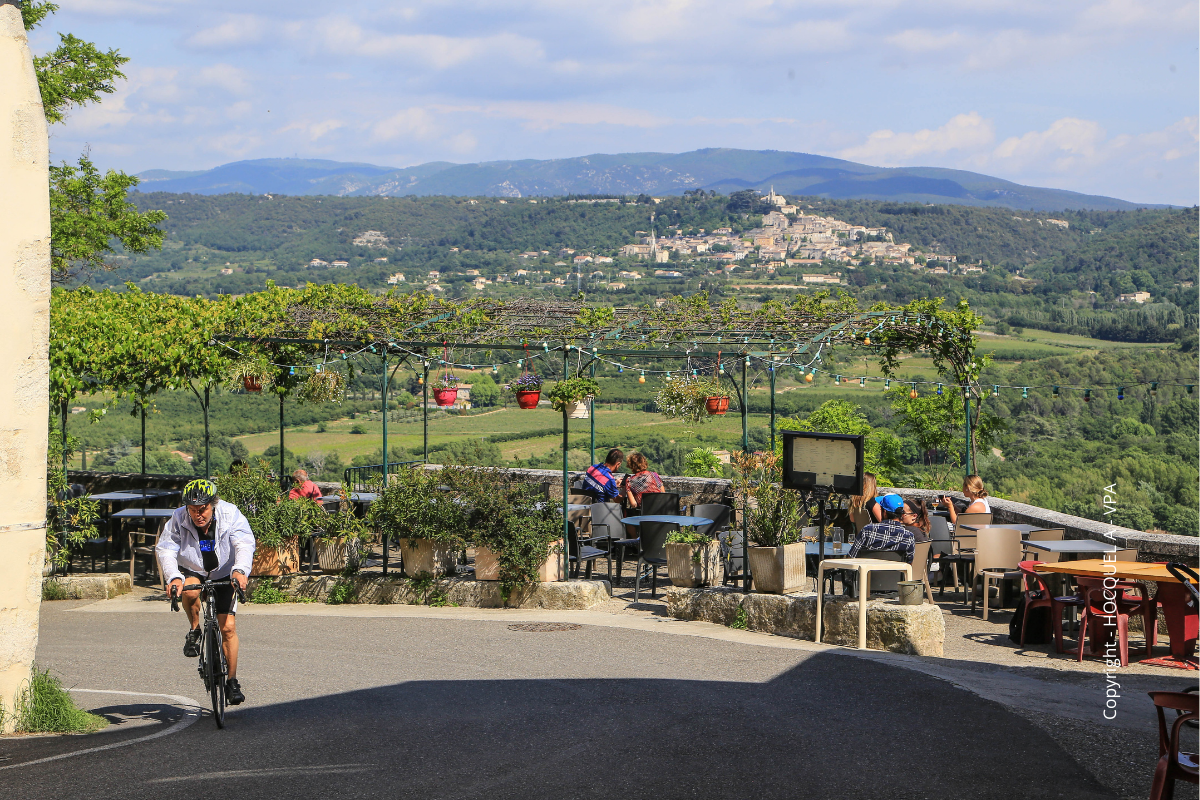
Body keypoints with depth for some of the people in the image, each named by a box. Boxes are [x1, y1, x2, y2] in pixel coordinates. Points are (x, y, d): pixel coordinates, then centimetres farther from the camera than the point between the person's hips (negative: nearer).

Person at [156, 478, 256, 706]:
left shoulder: (230, 515, -22)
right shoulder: (178, 520, -20)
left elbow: (245, 544, -33)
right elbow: (165, 550, -27)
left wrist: (239, 570, -53)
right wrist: (173, 577, -46)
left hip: (223, 575, 0)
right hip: (192, 572, 0)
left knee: (228, 626, -9)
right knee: (190, 591, -36)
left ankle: (232, 682, 2)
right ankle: (194, 631, -7)